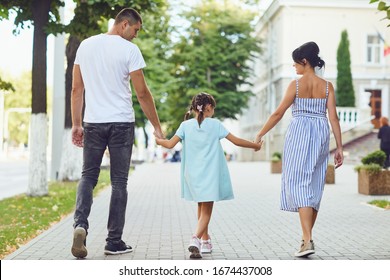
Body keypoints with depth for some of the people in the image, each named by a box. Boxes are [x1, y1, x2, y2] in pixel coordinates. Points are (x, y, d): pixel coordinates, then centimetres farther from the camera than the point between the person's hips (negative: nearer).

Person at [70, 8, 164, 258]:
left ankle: (81, 224, -11)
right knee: (119, 181, 5)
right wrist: (157, 127, 1)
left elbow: (76, 89, 9)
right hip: (121, 124, -3)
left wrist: (76, 124, 14)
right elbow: (142, 93, -7)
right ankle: (114, 242, 10)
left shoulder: (86, 45, 9)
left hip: (93, 123, 3)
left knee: (88, 176, 12)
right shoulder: (129, 50, -6)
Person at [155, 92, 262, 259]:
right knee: (206, 211, -1)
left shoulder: (186, 125, 2)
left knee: (201, 207, 23)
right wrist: (255, 145, 14)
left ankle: (206, 240, 31)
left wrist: (158, 140, 18)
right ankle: (196, 239, -24)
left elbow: (170, 144, -4)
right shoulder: (215, 124, -1)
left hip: (193, 175, 3)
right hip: (210, 175, -3)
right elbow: (236, 141, -1)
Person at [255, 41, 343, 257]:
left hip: (298, 135, -4)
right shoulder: (327, 86, 5)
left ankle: (308, 241, -15)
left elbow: (278, 113, -3)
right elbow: (333, 118, 0)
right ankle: (306, 237, 22)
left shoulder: (296, 84, -5)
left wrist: (260, 134, 7)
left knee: (299, 184, -4)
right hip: (321, 136, 5)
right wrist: (339, 148, 3)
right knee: (315, 185, 13)